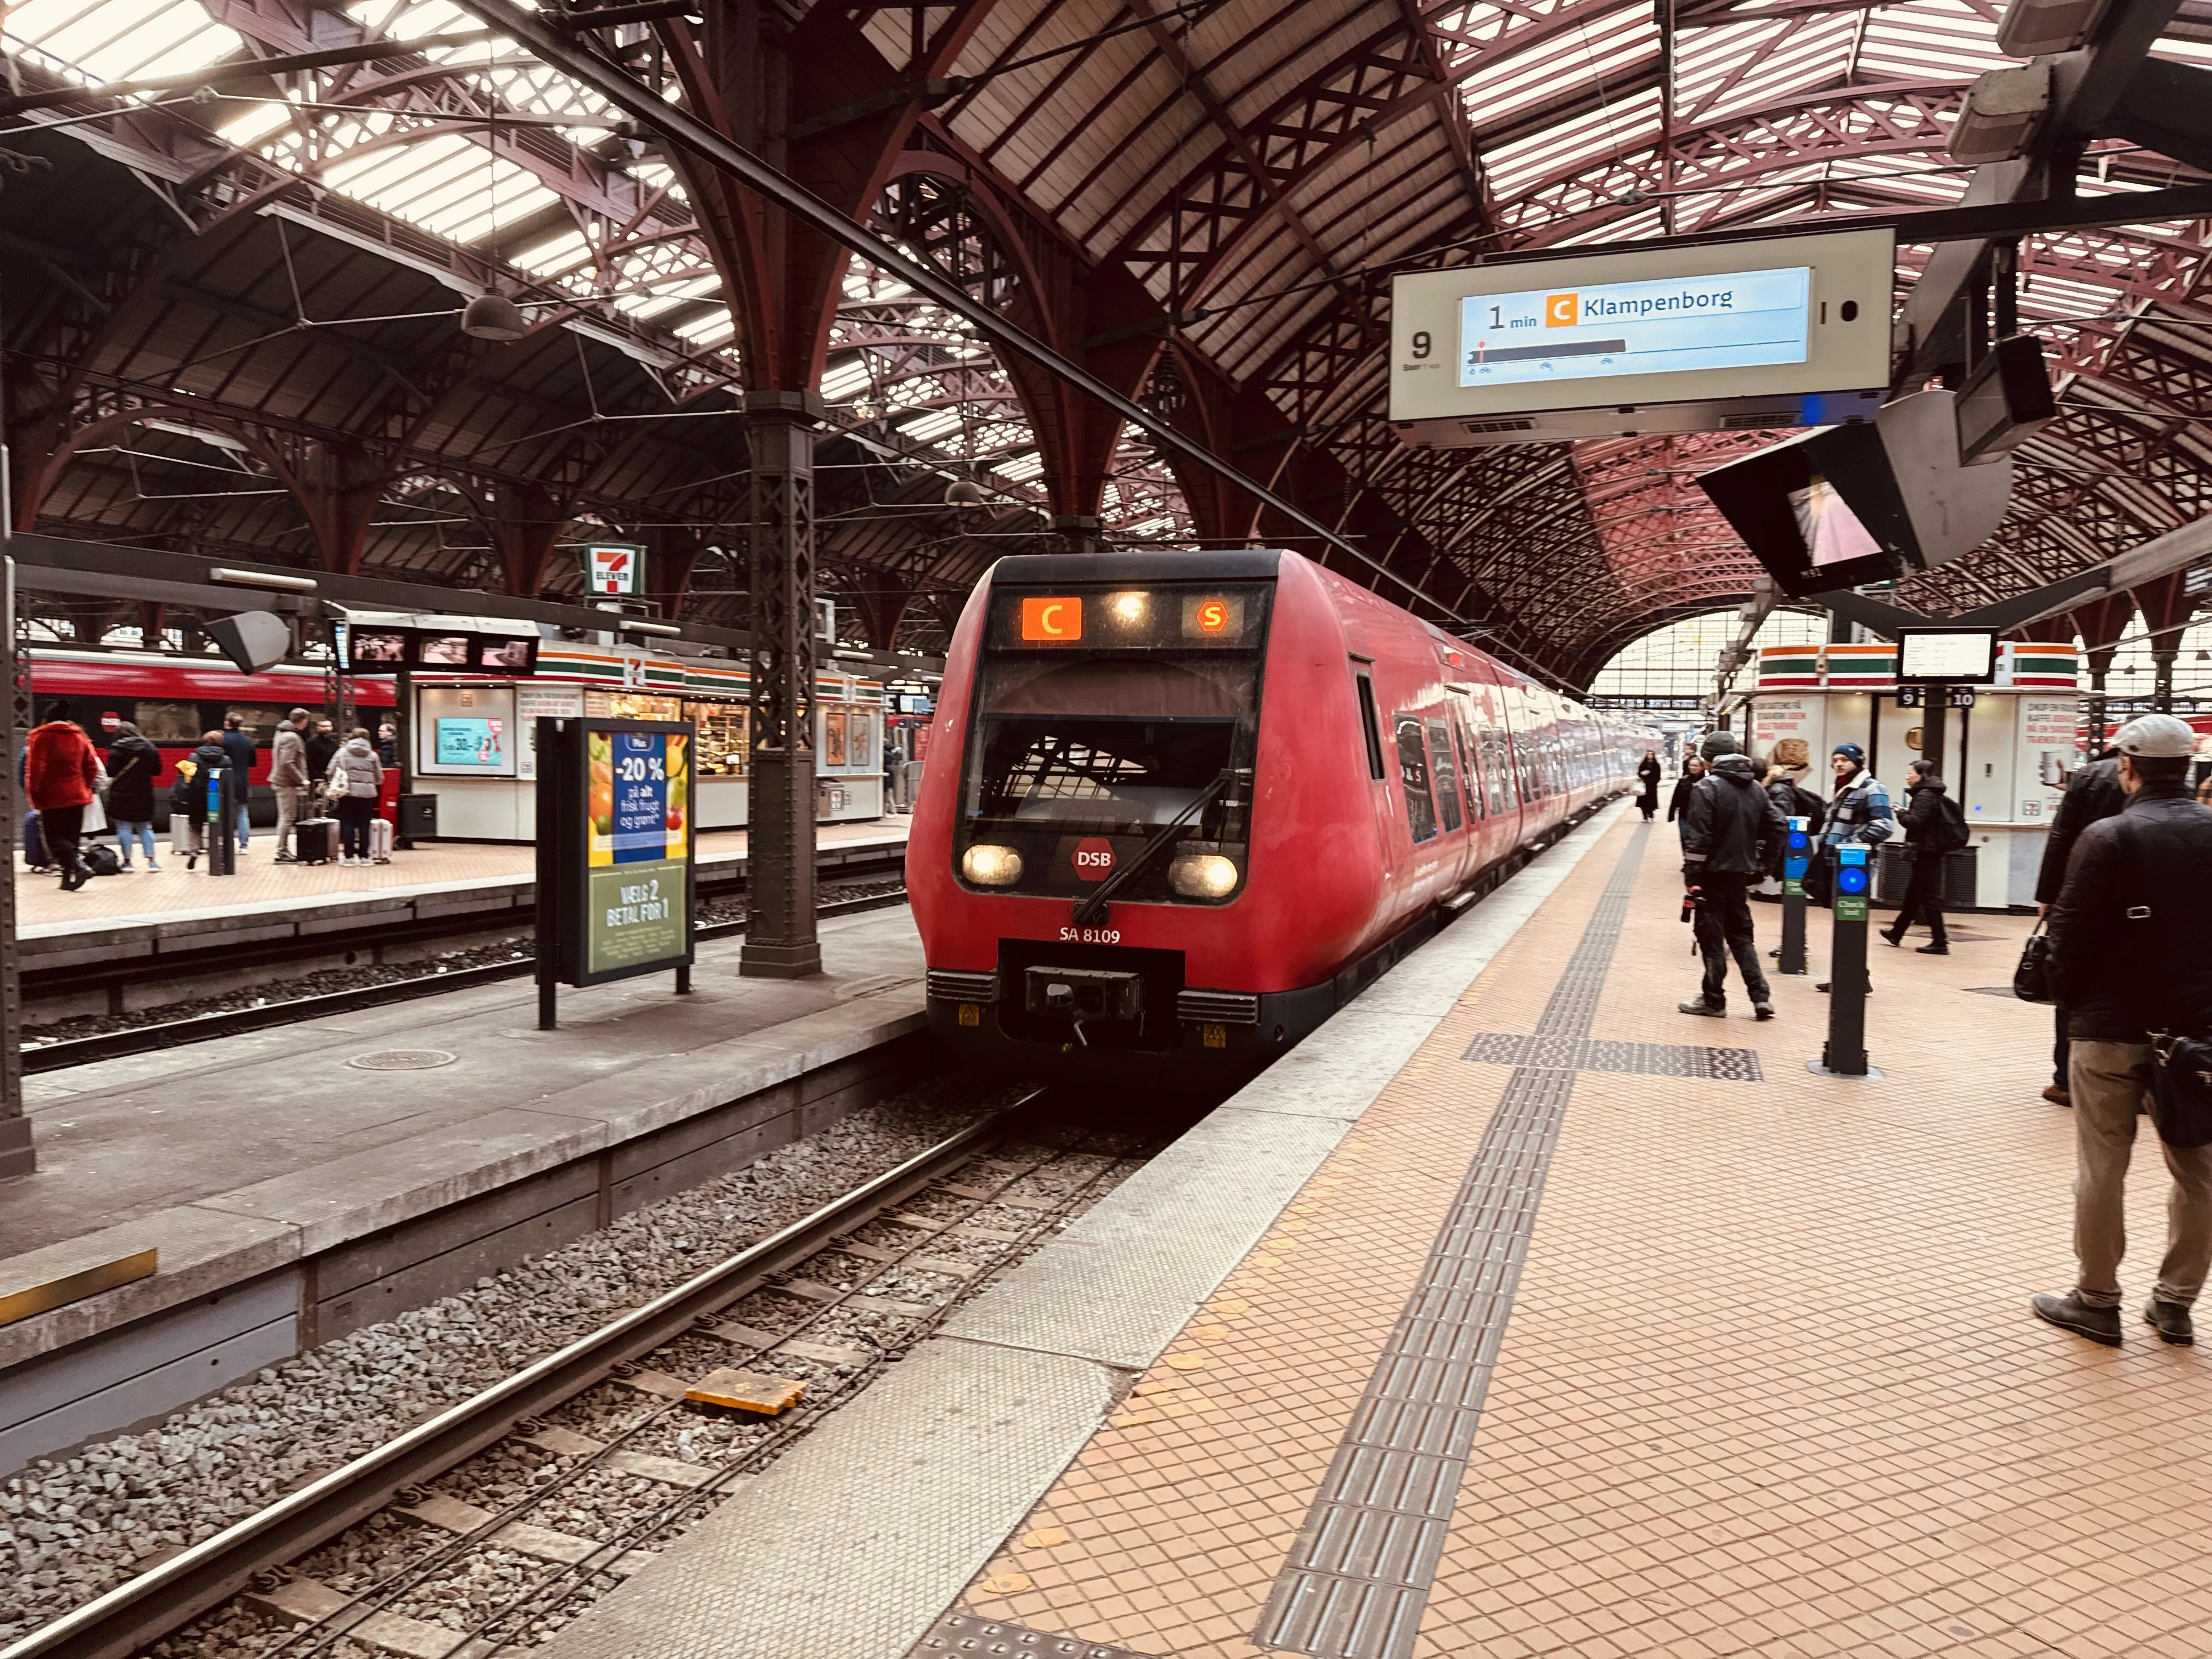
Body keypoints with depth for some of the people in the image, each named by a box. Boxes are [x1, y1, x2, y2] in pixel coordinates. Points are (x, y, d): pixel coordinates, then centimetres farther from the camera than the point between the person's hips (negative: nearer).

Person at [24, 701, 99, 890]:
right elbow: (92, 767, 11)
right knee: (71, 837, 11)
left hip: (52, 798, -5)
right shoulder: (80, 736, 10)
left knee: (54, 838, -2)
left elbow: (35, 768, -14)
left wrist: (33, 791, -3)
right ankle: (69, 879, 9)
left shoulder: (41, 736, -7)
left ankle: (79, 866, -24)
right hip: (77, 796, 5)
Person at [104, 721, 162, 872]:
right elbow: (157, 771, 8)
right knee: (145, 827, 11)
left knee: (124, 827, 3)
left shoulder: (116, 749, -8)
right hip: (144, 795, 4)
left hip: (121, 795, -4)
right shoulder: (149, 748, 4)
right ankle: (151, 861, 5)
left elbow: (111, 772, -13)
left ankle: (127, 861, 4)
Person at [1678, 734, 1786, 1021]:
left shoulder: (1707, 787, -13)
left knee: (1712, 937, 2)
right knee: (1741, 935, 15)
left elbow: (1698, 837, -18)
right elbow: (1779, 827, 9)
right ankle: (1761, 998, 10)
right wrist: (1761, 865, 14)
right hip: (1741, 874, 7)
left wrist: (1692, 876, -14)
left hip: (1713, 874, -7)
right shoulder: (1755, 788, 9)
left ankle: (1714, 1000, 9)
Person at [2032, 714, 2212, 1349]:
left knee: (2102, 1169, 5)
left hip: (2112, 1027, -5)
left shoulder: (2108, 838, -13)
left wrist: (2069, 996, 2)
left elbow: (2072, 934, -13)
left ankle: (2098, 1301, 14)